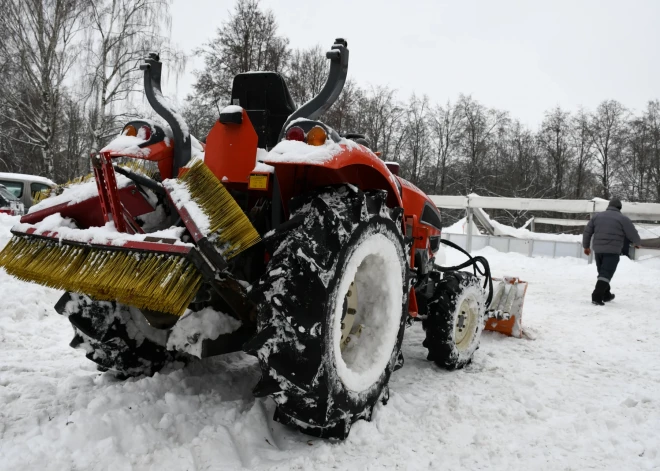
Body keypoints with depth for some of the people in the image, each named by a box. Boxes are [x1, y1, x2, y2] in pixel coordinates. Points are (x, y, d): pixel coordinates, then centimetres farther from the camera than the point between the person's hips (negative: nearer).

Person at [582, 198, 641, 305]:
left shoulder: (597, 216, 11)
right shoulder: (623, 219, -1)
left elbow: (587, 232, 12)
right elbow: (634, 236, 0)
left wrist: (586, 246, 25)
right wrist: (637, 243, 23)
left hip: (598, 250, 5)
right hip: (612, 252, -5)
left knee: (603, 273, 20)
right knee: (606, 274, -7)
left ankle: (606, 295, 31)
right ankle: (596, 297, -19)